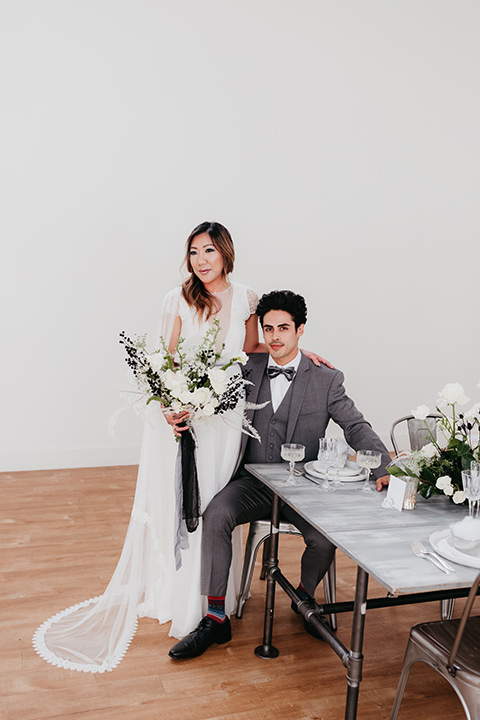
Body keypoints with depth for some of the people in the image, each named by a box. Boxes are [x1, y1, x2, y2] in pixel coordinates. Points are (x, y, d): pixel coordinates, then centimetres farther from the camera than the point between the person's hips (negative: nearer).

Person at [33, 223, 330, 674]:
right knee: (175, 499, 6)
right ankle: (171, 589, 26)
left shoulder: (246, 299, 4)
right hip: (179, 411, -1)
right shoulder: (179, 300, -3)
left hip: (223, 414, 2)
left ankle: (211, 599, 26)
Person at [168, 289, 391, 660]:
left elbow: (357, 428, -5)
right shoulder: (248, 370, 5)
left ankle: (305, 595, 12)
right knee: (215, 515, -25)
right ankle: (215, 618, -12)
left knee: (326, 538, -25)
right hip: (254, 482, 2)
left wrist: (384, 467, -21)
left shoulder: (327, 380, -2)